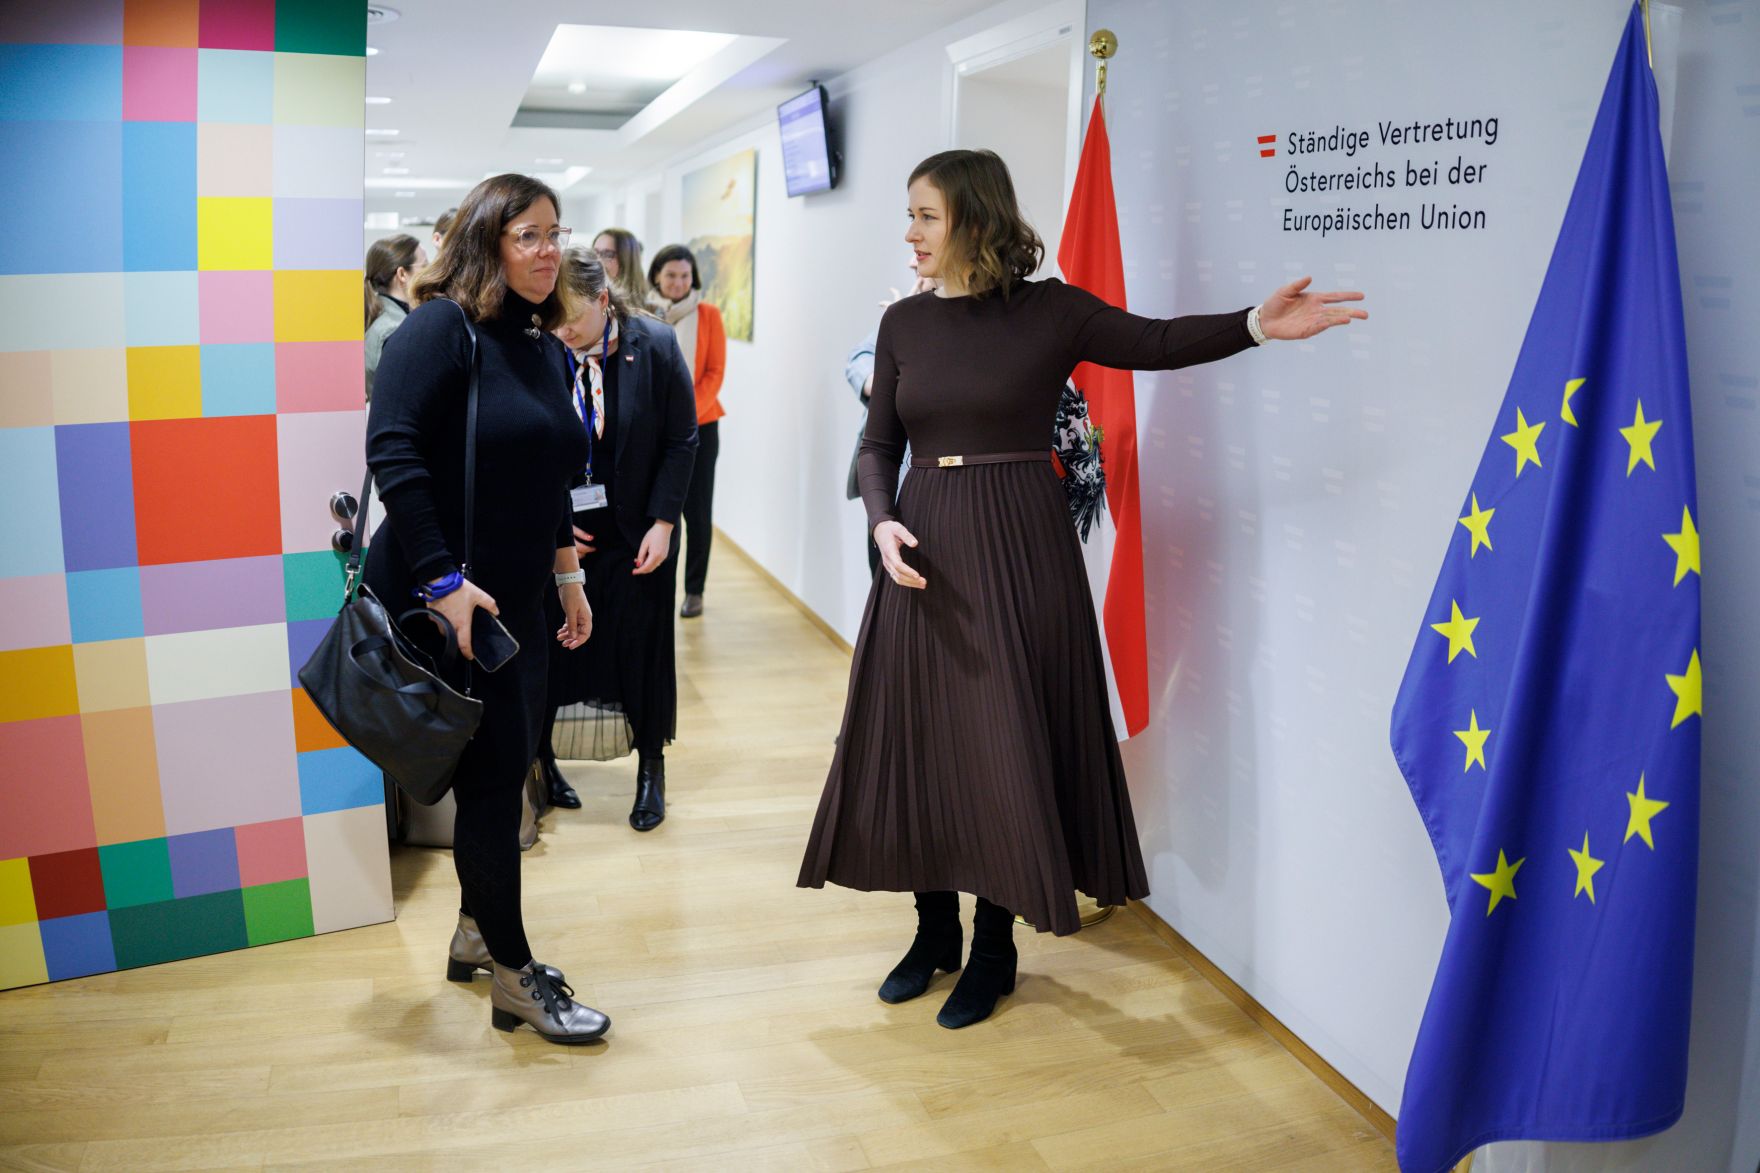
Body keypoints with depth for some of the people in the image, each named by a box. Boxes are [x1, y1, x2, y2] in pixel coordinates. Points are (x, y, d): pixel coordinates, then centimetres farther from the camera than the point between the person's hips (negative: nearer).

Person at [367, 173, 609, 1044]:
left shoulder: (548, 351, 11)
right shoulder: (442, 327, -13)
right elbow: (392, 452, -22)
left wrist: (567, 576, 21)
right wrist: (443, 580, -25)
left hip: (513, 598, 8)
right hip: (445, 599, -8)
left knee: (503, 768, 15)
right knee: (491, 775, -2)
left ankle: (477, 932, 34)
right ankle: (513, 978, 12)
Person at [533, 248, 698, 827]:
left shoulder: (656, 346, -9)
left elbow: (681, 441, -4)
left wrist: (663, 523, -9)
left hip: (638, 533, 0)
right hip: (560, 534, 1)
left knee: (642, 647, 8)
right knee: (551, 647, 6)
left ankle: (651, 769, 25)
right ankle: (541, 759, 26)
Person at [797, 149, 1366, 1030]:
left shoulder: (1050, 312, -3)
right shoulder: (904, 322, 7)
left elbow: (1158, 343, -8)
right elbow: (879, 443, 9)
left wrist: (1257, 323, -25)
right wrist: (882, 521, -9)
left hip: (1018, 552, -3)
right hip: (924, 550, 4)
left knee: (1006, 749, 2)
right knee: (917, 744, 8)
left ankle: (995, 949, 22)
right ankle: (934, 931, 28)